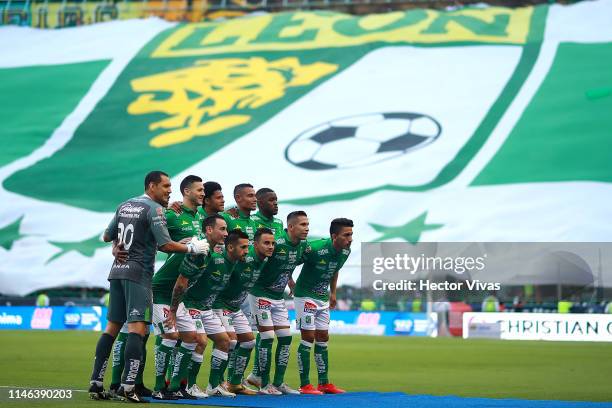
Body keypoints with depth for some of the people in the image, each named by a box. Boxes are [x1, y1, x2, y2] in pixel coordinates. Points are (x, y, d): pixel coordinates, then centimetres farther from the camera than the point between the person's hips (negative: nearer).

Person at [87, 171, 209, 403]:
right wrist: (193, 248, -4)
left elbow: (107, 236, 21)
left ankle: (96, 383, 8)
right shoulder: (154, 209, -8)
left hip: (117, 271, 8)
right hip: (138, 273, -8)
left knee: (112, 326, 10)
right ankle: (128, 386, -18)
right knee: (137, 327, -10)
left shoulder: (125, 205, 15)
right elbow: (165, 245, -16)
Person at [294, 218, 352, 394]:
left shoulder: (346, 251, -4)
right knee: (308, 337, -8)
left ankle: (324, 383, 15)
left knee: (323, 338, 9)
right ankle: (305, 385, -4)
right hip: (305, 295, -7)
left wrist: (333, 293, 20)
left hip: (323, 298, 7)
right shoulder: (315, 249, -28)